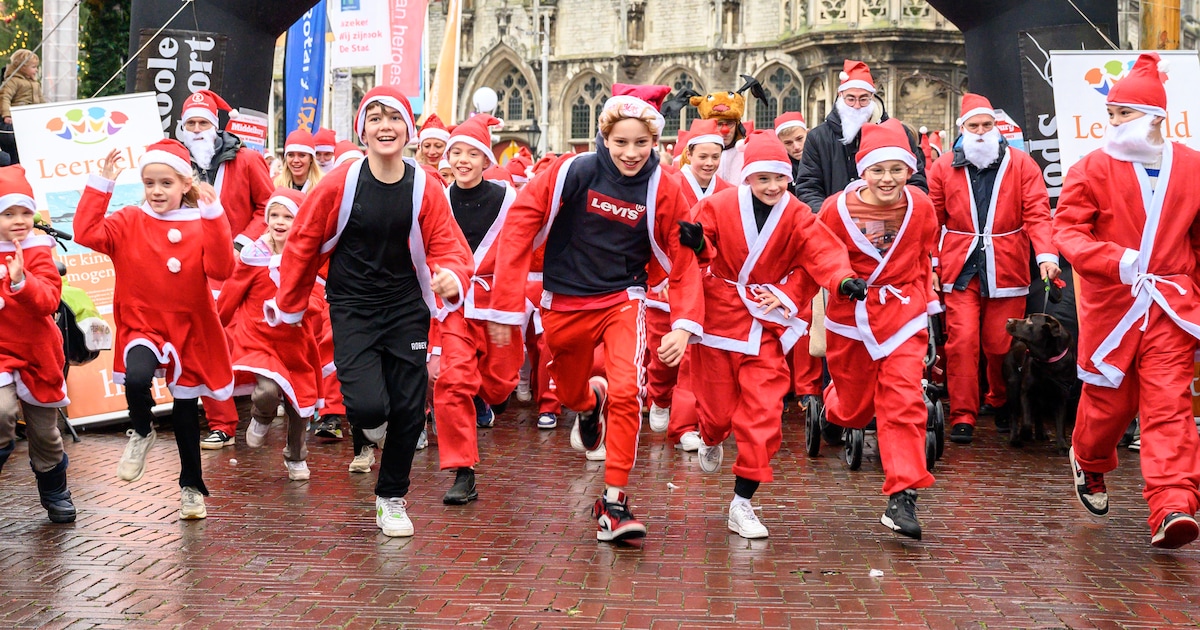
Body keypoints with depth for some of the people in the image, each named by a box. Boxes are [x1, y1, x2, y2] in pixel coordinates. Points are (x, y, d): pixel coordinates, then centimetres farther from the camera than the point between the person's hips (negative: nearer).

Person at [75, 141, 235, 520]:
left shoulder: (201, 225, -4)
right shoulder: (129, 222, 0)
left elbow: (220, 269, -19)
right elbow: (87, 234, -15)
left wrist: (214, 216, -27)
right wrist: (101, 186, -16)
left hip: (189, 330, 0)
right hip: (142, 326, 0)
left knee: (186, 411, 11)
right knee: (136, 378, -32)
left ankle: (191, 487, 30)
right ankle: (142, 433, 2)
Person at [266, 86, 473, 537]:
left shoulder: (425, 188, -6)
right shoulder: (340, 184, -11)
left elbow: (448, 246, -5)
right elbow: (303, 244, 0)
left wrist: (452, 276, -29)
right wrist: (286, 307, 7)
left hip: (406, 308, 2)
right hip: (352, 308, -2)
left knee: (408, 409, 4)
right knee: (367, 406, -17)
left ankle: (392, 499, 26)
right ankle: (372, 427, 24)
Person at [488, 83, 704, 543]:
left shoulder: (663, 189, -11)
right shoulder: (572, 172, -15)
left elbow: (683, 260, -5)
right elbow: (519, 227, -12)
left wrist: (684, 325, -17)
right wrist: (506, 307, -12)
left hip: (623, 300, -1)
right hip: (565, 303, 1)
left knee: (627, 392, -22)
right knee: (569, 392, 20)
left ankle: (613, 503, -8)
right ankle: (591, 404, 60)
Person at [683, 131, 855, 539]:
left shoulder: (797, 216, -3)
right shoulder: (719, 206, -6)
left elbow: (822, 252, -15)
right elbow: (704, 252, -2)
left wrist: (843, 278, -35)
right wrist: (697, 245, -26)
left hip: (766, 325, 1)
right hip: (719, 316, -1)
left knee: (763, 413, -7)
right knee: (718, 405, 9)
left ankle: (742, 504, 2)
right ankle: (711, 442, 50)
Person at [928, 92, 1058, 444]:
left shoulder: (1021, 164, 3)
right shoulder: (944, 168, 6)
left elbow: (1037, 213, -4)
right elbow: (933, 218, 6)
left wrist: (1046, 253, -17)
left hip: (1006, 268, 0)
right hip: (960, 268, 0)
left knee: (1001, 344, 5)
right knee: (962, 340, -8)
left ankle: (1001, 404, 29)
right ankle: (963, 416, 1)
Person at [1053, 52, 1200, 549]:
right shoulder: (1094, 168, -2)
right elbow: (1066, 230, -9)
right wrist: (1114, 260, -25)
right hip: (1111, 304, -1)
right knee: (1109, 400, 10)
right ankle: (1088, 463, 40)